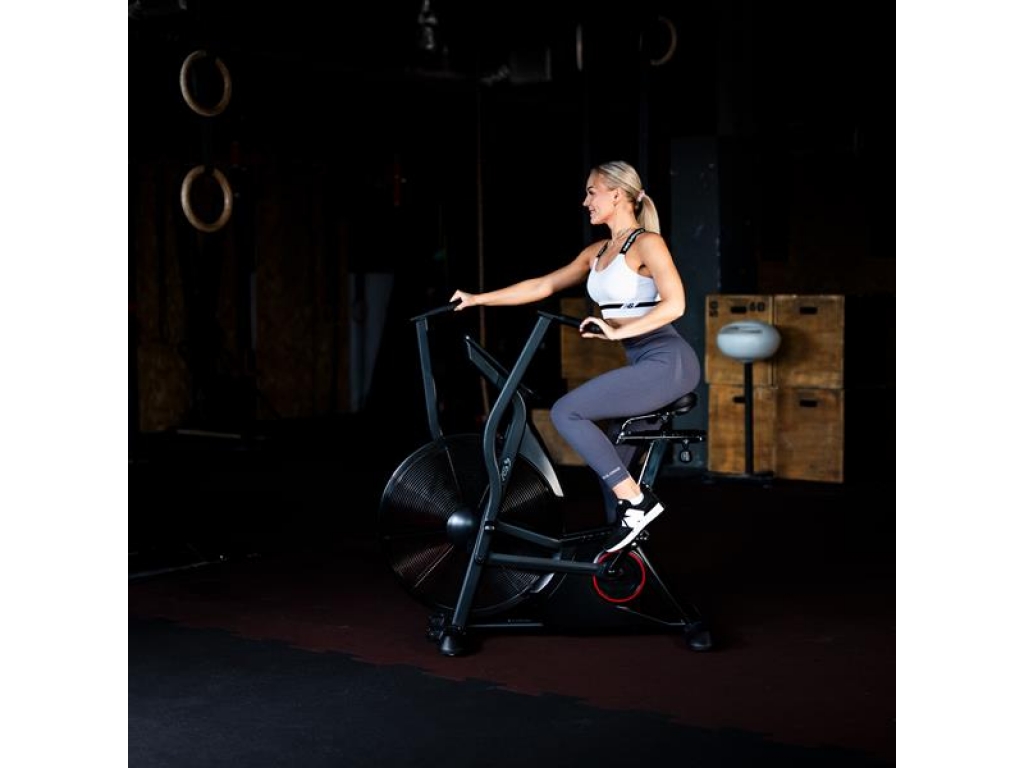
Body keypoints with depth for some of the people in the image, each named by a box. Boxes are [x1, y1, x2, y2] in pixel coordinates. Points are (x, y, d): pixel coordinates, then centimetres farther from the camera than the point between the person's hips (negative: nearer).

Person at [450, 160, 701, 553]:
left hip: (667, 362, -9)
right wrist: (479, 299, 16)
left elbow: (674, 304, -19)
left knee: (566, 412, -17)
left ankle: (635, 499, -14)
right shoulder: (596, 252, 16)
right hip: (643, 365, 9)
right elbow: (542, 286, 19)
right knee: (601, 453, 8)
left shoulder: (647, 243, -8)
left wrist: (617, 331, -23)